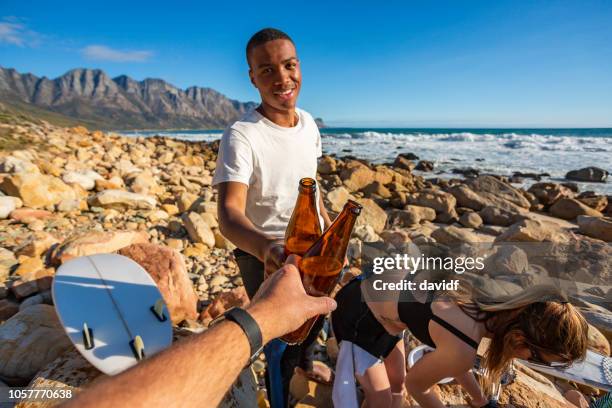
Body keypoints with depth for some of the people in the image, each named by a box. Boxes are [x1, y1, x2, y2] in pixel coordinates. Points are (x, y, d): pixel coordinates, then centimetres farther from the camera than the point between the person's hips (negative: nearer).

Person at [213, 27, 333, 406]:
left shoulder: (308, 122, -3)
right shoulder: (241, 136, -25)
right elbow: (229, 212, -35)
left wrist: (329, 228, 15)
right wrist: (266, 248, -55)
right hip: (265, 254, -6)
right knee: (280, 337, 10)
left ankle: (306, 360, 62)